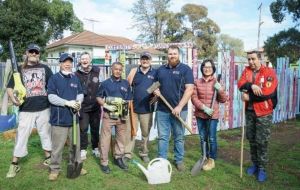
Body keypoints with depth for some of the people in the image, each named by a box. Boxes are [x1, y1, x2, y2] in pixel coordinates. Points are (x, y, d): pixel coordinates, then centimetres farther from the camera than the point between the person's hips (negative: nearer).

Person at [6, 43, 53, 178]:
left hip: (44, 108, 1)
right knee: (21, 135, 2)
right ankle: (14, 164, 15)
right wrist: (13, 99, -13)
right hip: (26, 110, -1)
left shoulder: (45, 68, 6)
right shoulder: (20, 70, 5)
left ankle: (48, 157, 30)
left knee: (45, 133, 14)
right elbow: (10, 87, 4)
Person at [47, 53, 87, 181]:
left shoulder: (75, 78, 13)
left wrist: (78, 101, -8)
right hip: (59, 118, -5)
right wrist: (67, 102, -21)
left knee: (76, 144, 14)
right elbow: (51, 97, -12)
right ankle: (55, 169, 17)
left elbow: (80, 93, 14)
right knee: (57, 146, 2)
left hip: (73, 116, 5)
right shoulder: (54, 78, -4)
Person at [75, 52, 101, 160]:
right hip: (83, 107, -2)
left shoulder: (96, 72, 0)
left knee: (95, 128, 13)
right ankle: (83, 150, 20)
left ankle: (95, 148, 29)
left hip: (95, 106, 2)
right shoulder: (77, 74, -5)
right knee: (83, 129, 4)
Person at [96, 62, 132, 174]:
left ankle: (118, 158, 30)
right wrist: (106, 105, -13)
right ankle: (104, 162, 11)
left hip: (122, 115, 3)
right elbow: (98, 97, 2)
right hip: (108, 115, -3)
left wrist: (125, 104, -6)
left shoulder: (126, 83, 9)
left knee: (121, 138, 13)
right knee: (105, 139, 0)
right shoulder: (105, 83, 1)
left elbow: (129, 99, 13)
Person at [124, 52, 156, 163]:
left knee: (146, 133, 13)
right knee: (129, 131, 4)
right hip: (133, 107, 0)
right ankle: (127, 154, 16)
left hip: (147, 108, 0)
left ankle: (144, 153, 30)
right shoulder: (134, 71, 4)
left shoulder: (155, 73, 2)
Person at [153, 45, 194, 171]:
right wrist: (155, 90, -2)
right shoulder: (160, 69, 11)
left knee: (179, 137, 9)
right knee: (162, 137, 8)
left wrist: (179, 106, -17)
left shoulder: (185, 69, -3)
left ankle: (179, 160, 24)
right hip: (162, 110, 3)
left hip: (179, 110, -3)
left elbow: (189, 89, -11)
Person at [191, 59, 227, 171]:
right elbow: (194, 98, -3)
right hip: (200, 114, 2)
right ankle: (205, 158, 28)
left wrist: (220, 89, -17)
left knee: (212, 138, 0)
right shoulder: (197, 82, 2)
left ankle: (211, 160, 17)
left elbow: (223, 100, 0)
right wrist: (204, 107, -15)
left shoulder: (216, 83, 0)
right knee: (203, 138, 12)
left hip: (213, 115, -2)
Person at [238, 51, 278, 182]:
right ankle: (255, 164, 28)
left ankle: (262, 168, 14)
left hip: (263, 112, -5)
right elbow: (240, 84, -9)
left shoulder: (269, 72, -11)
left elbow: (267, 93, -21)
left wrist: (249, 97, -16)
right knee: (251, 139, 13)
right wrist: (251, 85, -27)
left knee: (261, 141, 0)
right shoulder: (246, 70, 6)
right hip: (249, 111, 5)